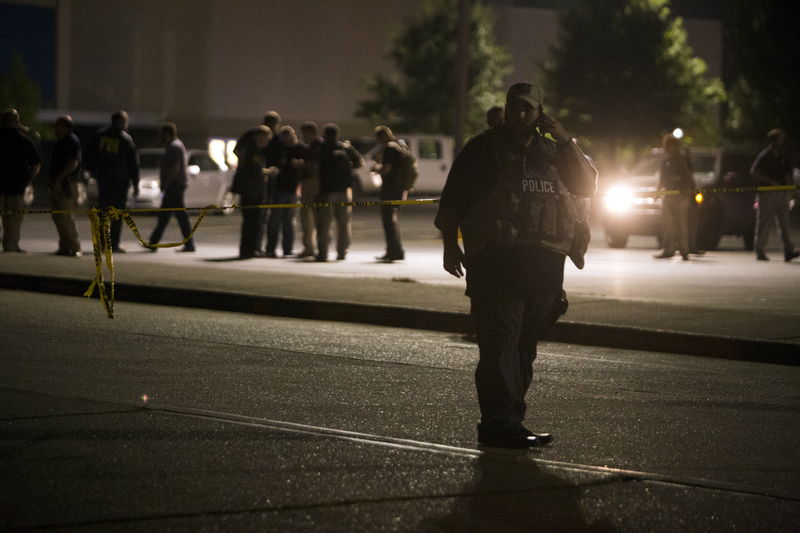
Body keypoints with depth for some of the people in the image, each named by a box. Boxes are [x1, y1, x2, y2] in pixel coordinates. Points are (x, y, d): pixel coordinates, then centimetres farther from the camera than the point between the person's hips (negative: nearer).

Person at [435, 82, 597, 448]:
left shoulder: (551, 151, 18)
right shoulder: (484, 149, 4)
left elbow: (587, 185, 9)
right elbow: (452, 200, 3)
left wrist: (565, 142, 0)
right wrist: (450, 245, -7)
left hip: (545, 264, 5)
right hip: (497, 262, -5)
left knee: (524, 345, 8)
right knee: (500, 342, -12)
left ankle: (504, 421, 15)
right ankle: (501, 422, -15)